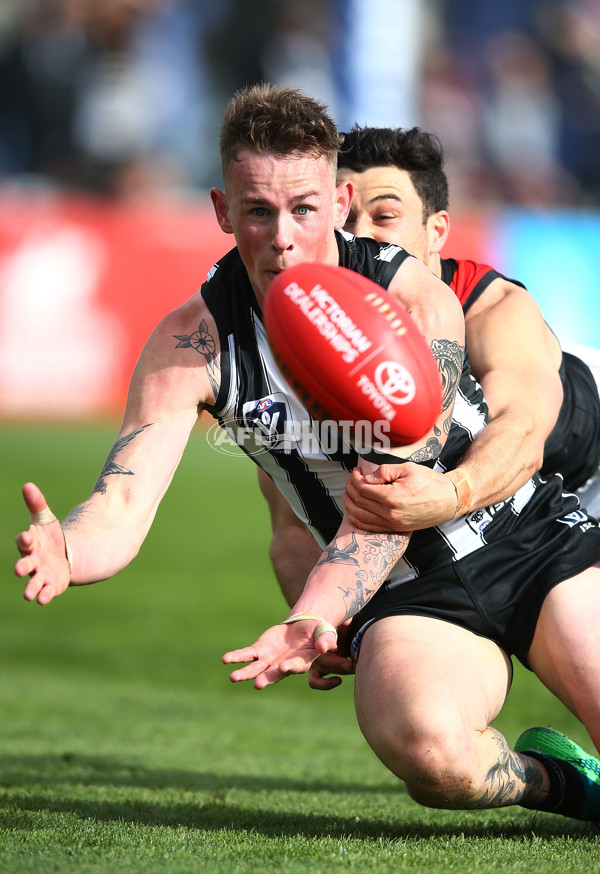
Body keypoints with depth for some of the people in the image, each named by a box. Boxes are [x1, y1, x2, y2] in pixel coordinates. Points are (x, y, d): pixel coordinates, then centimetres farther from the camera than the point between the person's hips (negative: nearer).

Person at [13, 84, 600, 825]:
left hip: (535, 540, 0)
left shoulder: (419, 304, -18)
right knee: (426, 748, -33)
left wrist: (311, 618, -43)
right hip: (415, 594, 0)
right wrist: (62, 553, -45)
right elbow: (124, 500, -20)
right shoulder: (193, 343, -12)